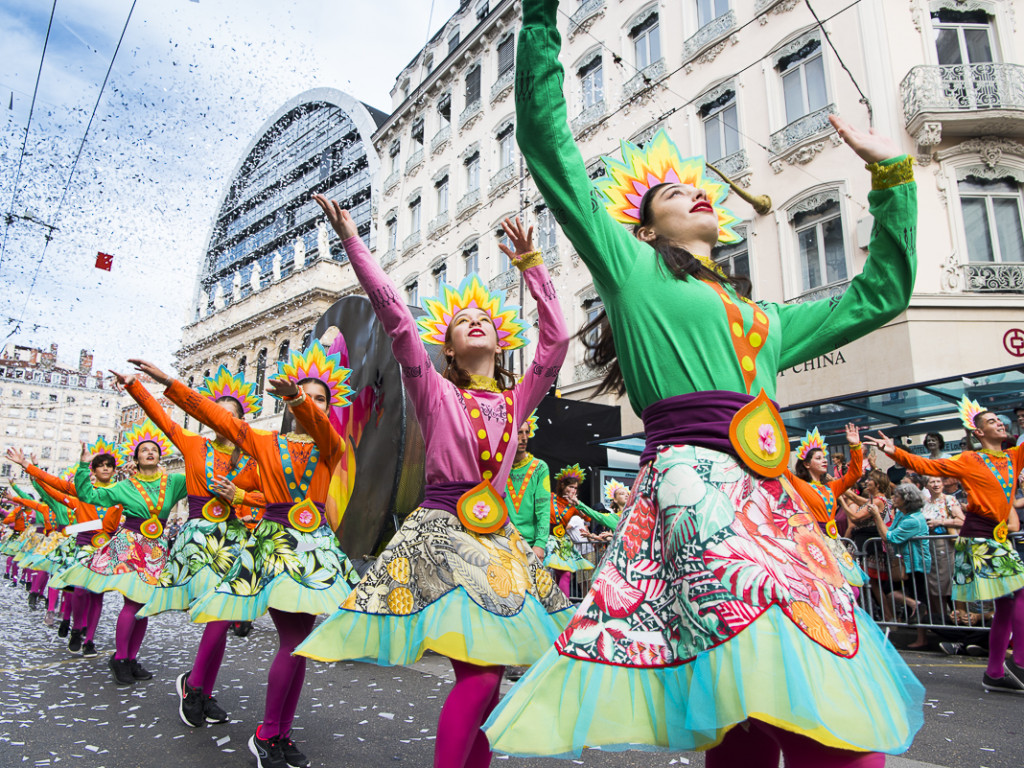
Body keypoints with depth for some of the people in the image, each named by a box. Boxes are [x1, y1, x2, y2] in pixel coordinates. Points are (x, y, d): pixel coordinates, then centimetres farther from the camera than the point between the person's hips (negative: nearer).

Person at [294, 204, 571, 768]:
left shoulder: (517, 399, 13)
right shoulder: (434, 390, 2)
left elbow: (556, 340, 10)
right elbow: (396, 318, -6)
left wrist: (531, 267, 12)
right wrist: (351, 240, -8)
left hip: (496, 537, 5)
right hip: (441, 530, -4)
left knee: (487, 674, 5)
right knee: (478, 673, -15)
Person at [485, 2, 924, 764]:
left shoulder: (765, 320, 30)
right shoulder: (629, 267, 14)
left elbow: (880, 293, 36)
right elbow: (546, 140, 11)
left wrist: (892, 177, 34)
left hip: (773, 501, 7)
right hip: (694, 485, -7)